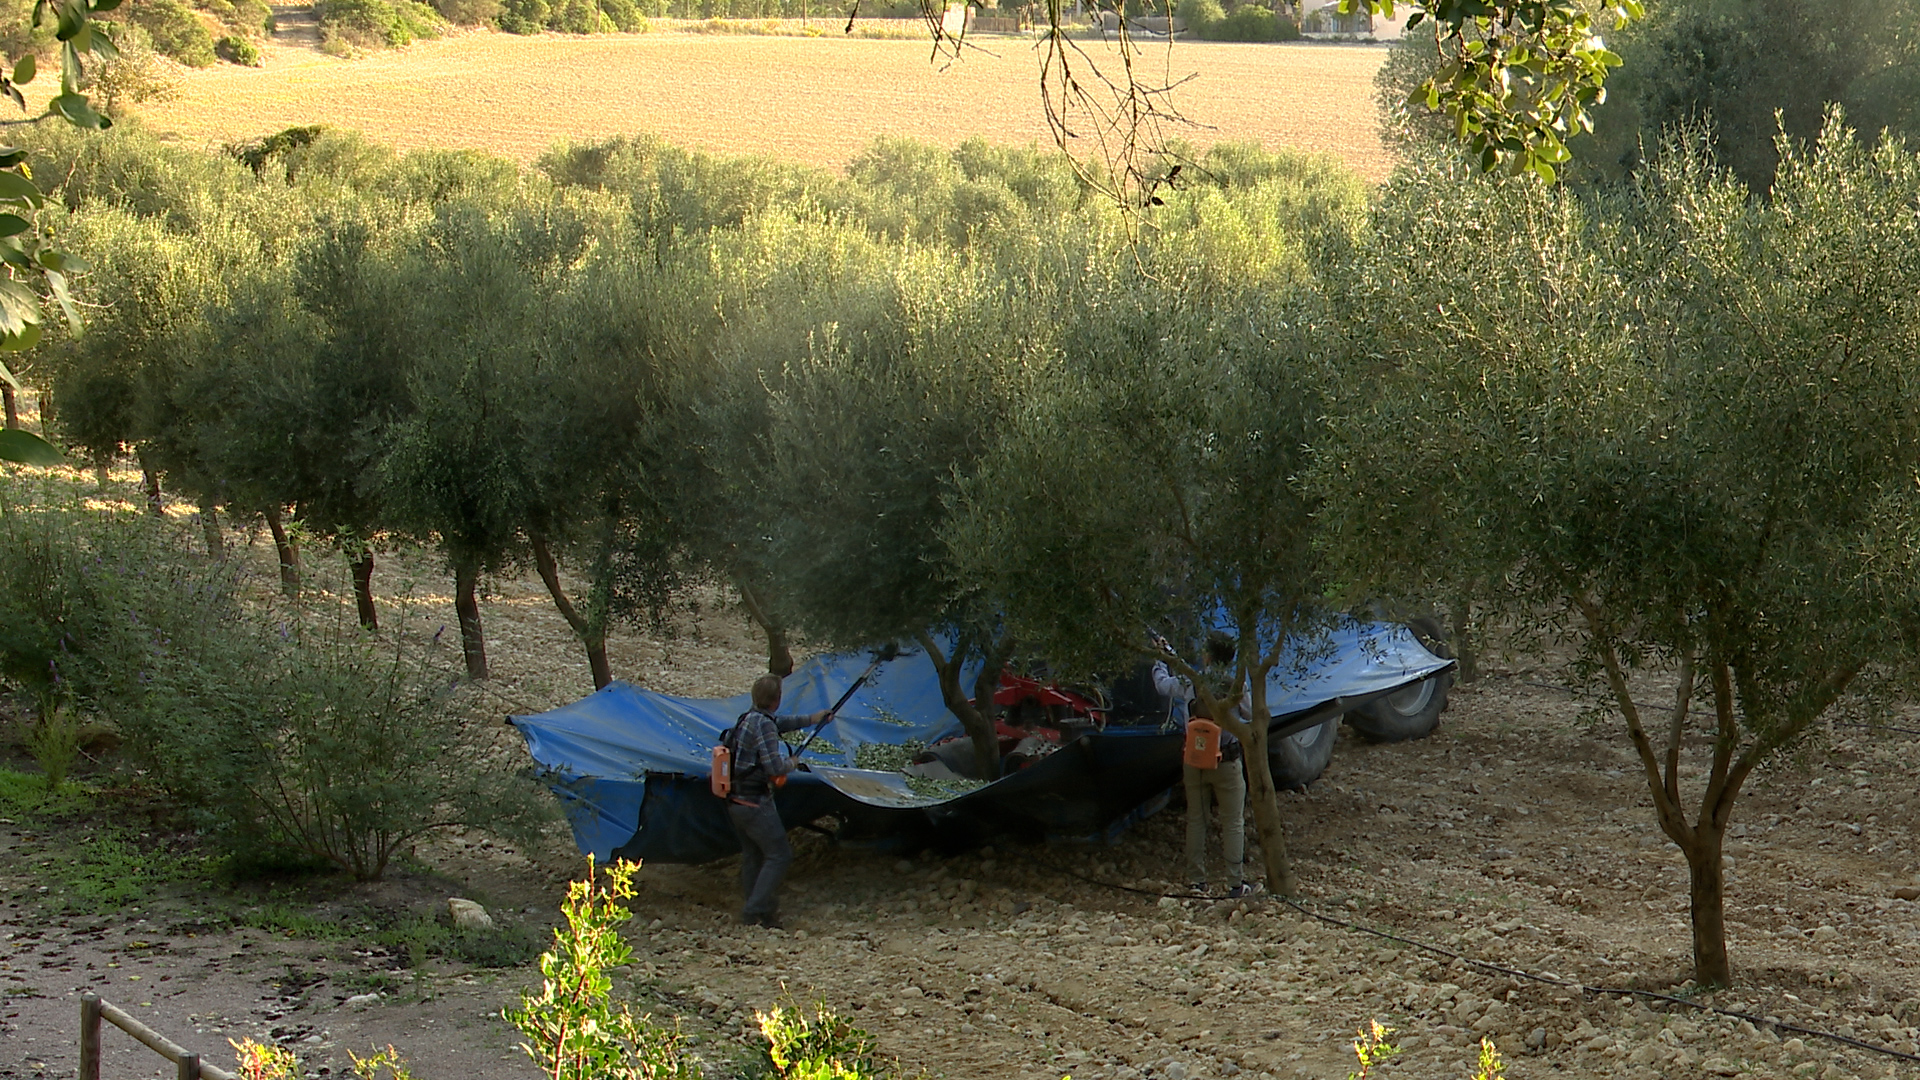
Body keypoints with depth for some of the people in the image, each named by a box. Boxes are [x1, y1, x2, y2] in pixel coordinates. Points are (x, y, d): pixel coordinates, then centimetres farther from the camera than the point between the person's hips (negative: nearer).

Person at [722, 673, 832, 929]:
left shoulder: (747, 719, 10)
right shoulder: (764, 725, -18)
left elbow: (780, 723, 31)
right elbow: (775, 768, -21)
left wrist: (811, 719, 41)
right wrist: (791, 763, 0)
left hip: (736, 801, 9)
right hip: (757, 804, -9)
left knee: (752, 857, 16)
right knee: (779, 855, -2)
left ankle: (750, 911, 20)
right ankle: (755, 911, -7)